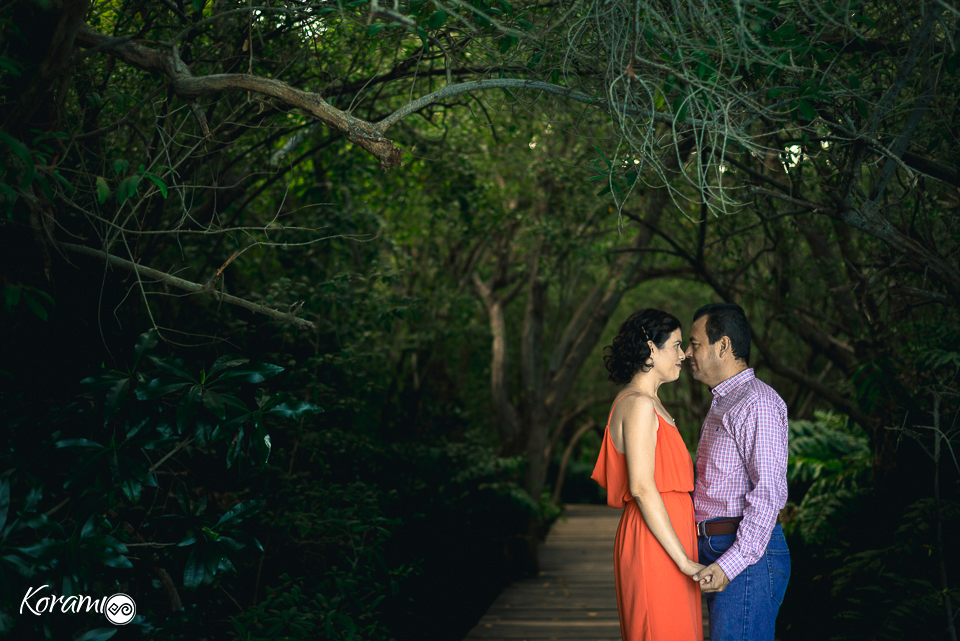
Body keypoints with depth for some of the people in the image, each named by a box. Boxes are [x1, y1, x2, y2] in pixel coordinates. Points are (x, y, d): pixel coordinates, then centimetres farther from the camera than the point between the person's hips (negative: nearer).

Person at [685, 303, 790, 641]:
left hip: (748, 556, -10)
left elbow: (768, 493, -20)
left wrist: (731, 563, -25)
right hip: (718, 553, 10)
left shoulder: (758, 404, -13)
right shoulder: (722, 404, 20)